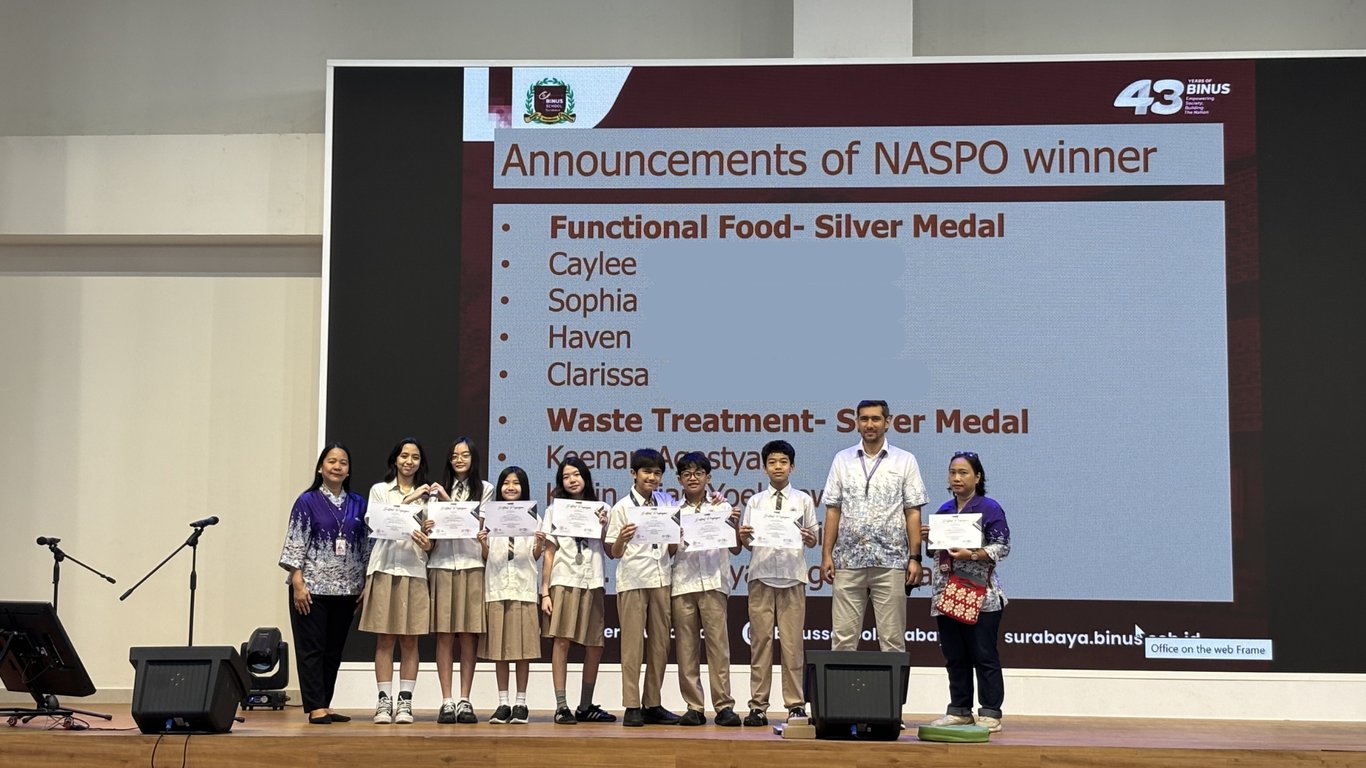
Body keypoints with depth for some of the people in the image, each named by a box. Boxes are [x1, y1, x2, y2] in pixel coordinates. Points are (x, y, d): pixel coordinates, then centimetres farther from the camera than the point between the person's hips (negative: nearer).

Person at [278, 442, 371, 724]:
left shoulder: (358, 504, 9)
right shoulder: (307, 502, -2)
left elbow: (366, 545, 10)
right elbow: (295, 543, -6)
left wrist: (366, 585, 5)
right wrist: (298, 583, -13)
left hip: (346, 588, 4)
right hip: (313, 586, -4)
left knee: (334, 649, 9)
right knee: (311, 648, -3)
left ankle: (324, 705, 16)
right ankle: (316, 708, -3)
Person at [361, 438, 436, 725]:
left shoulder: (428, 494, 12)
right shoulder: (379, 490, 10)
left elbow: (431, 544, 10)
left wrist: (427, 542, -13)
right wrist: (408, 500, -12)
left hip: (414, 569, 1)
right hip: (385, 568, -1)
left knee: (410, 640, 1)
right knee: (385, 638, -1)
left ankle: (405, 702, 4)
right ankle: (384, 701, 2)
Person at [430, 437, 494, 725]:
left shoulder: (485, 489, 8)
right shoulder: (441, 489, 15)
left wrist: (449, 502, -8)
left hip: (472, 566, -1)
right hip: (442, 564, 1)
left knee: (469, 636, -1)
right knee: (444, 635, -1)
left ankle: (464, 701, 4)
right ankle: (446, 701, 2)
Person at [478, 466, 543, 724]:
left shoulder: (532, 517, 7)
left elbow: (535, 556, 7)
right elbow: (485, 557, 10)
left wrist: (539, 543, -12)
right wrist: (482, 544, -10)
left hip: (523, 587, -1)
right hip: (497, 586, 1)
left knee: (523, 648, 0)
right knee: (499, 647, 2)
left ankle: (521, 703, 7)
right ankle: (503, 703, 8)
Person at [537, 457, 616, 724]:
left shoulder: (602, 509, 13)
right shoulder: (555, 509, 10)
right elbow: (549, 552, 6)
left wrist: (604, 527, -6)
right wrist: (545, 592, -1)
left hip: (593, 582, 2)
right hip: (564, 580, -2)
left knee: (594, 646, 1)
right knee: (562, 642, -10)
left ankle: (585, 706, 12)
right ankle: (562, 706, -7)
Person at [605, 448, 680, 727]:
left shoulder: (667, 502, 11)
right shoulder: (622, 508, -1)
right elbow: (614, 553, -1)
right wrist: (622, 539, -21)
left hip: (661, 579, 4)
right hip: (633, 580, -4)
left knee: (660, 643, 5)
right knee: (632, 644, -4)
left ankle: (653, 705, 12)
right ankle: (631, 707, -1)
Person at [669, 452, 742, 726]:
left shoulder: (721, 508, 11)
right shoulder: (674, 511, 13)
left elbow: (736, 549, 8)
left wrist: (735, 525, -9)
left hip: (713, 582, -1)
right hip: (682, 583, 1)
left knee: (718, 643, -7)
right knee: (686, 647, 0)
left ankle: (724, 706, -5)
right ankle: (694, 707, 4)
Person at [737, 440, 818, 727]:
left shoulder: (803, 500, 9)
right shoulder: (755, 502, 11)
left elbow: (813, 539, 8)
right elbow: (746, 543, 10)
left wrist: (809, 539, -14)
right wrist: (744, 537, -12)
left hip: (792, 576, -1)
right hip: (761, 575, 1)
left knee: (793, 642, -1)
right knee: (760, 641, 1)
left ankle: (796, 704, 5)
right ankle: (758, 706, 4)